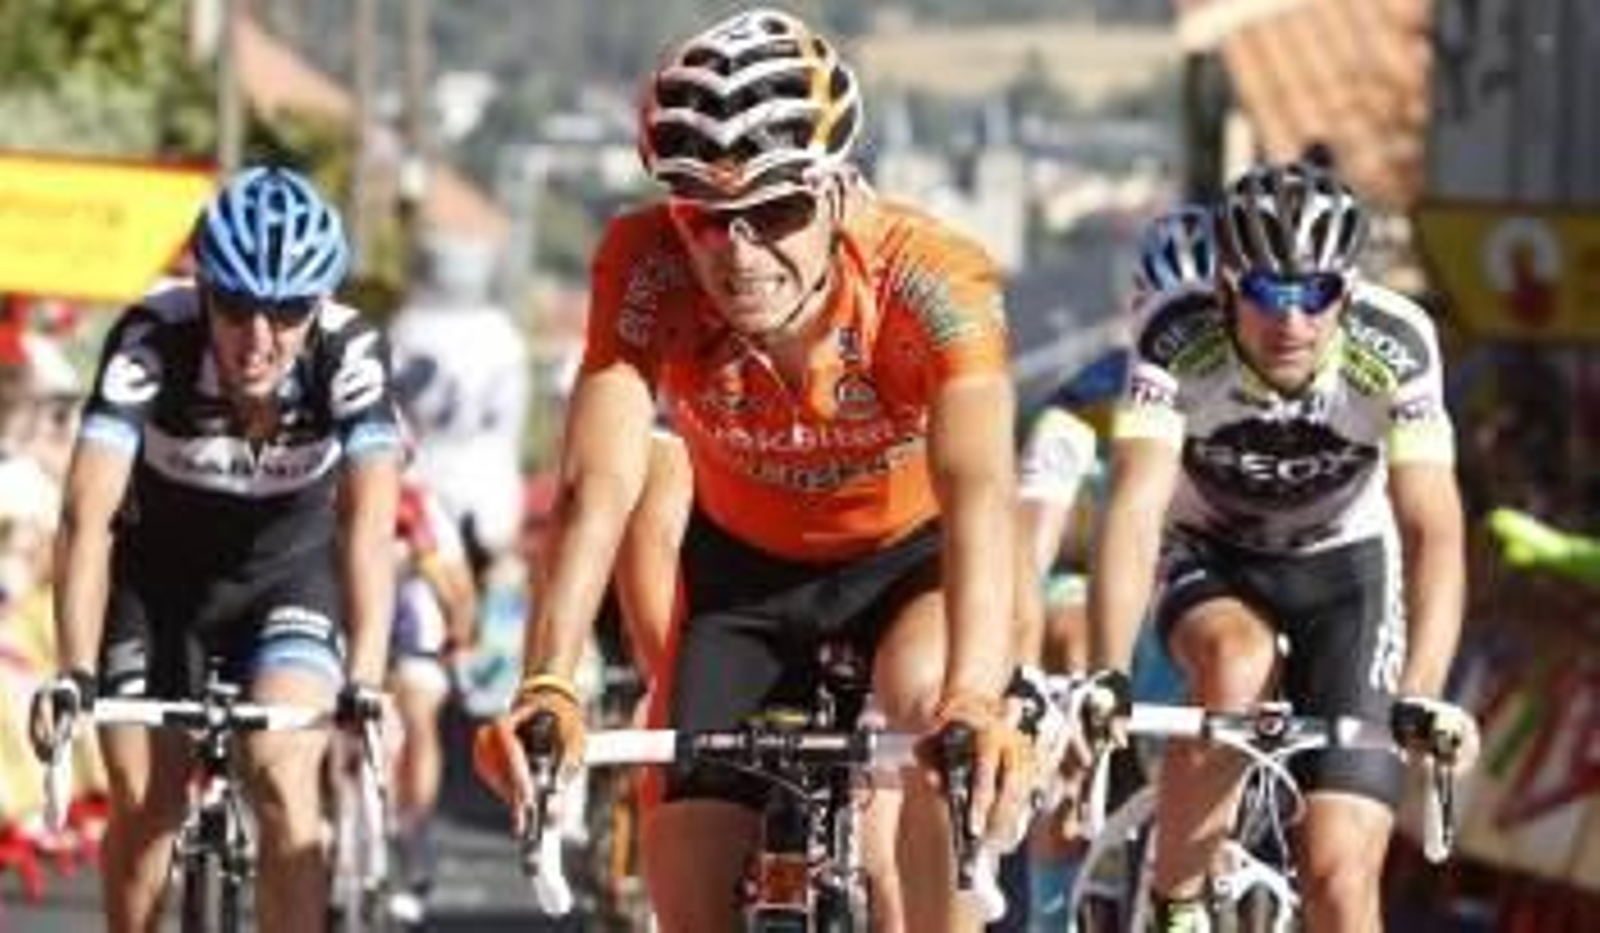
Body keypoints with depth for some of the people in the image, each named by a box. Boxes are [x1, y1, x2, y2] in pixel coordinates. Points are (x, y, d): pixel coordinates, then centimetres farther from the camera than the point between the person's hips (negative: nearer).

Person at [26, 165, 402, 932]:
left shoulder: (348, 355, -30)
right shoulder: (152, 342, -31)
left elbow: (368, 525, -39)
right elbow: (89, 517, -36)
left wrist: (365, 681, -52)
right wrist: (75, 673, -47)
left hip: (289, 578, 0)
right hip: (159, 579, 1)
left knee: (283, 778, -21)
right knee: (143, 803, -4)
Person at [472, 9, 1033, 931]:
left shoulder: (933, 278, -35)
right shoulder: (647, 269, -30)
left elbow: (977, 490, -49)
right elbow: (600, 485, -39)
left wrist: (976, 695, -66)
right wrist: (547, 686, -55)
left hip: (908, 553, -2)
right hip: (746, 562, 2)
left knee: (935, 711, -34)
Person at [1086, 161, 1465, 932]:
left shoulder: (1395, 348, -27)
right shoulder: (1177, 341, -28)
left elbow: (1432, 528, -32)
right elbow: (1136, 509, -36)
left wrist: (1421, 696, -46)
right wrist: (1105, 683, -49)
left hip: (1345, 571, 0)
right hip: (1210, 564, 0)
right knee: (1236, 665, -36)